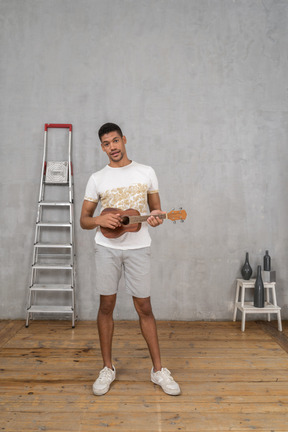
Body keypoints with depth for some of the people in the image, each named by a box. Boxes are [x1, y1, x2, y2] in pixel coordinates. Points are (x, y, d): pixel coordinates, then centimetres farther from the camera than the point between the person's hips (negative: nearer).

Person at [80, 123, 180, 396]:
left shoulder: (146, 172, 6)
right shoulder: (97, 179, 5)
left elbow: (156, 208, 11)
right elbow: (84, 220, 6)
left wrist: (156, 217, -13)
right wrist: (100, 220, -16)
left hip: (138, 247, 0)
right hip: (107, 247, 1)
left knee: (144, 308, 4)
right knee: (106, 306, 7)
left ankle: (158, 369, 19)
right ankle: (107, 368, 24)